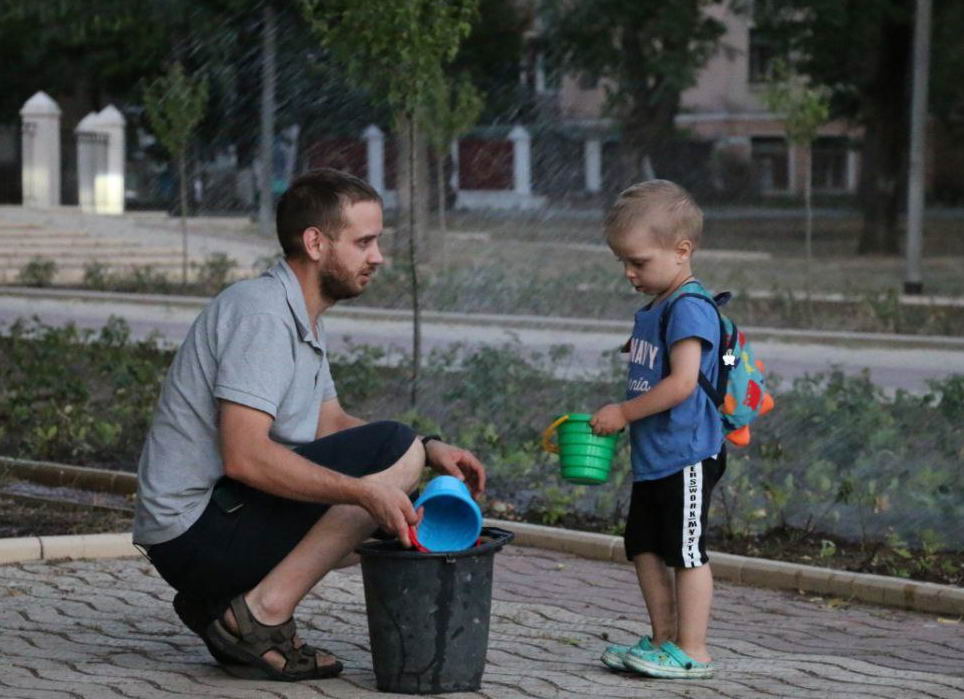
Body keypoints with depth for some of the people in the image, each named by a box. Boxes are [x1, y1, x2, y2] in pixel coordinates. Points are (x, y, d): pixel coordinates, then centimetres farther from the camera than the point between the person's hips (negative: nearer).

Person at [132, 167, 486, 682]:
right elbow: (243, 454, -26)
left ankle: (220, 601, 9)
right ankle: (264, 612, -15)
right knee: (394, 451, -15)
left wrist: (429, 449, 6)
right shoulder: (262, 312, -17)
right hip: (197, 525, -10)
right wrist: (365, 491, -28)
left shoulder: (301, 318, 16)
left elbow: (330, 423, 21)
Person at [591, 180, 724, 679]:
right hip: (652, 457, 10)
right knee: (644, 548, 14)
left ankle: (692, 652, 1)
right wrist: (620, 417, 10)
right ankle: (664, 639, 23)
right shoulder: (652, 310, 13)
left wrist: (624, 413, -17)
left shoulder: (689, 309, -17)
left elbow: (682, 383, -24)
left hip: (685, 455, -10)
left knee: (685, 552, -5)